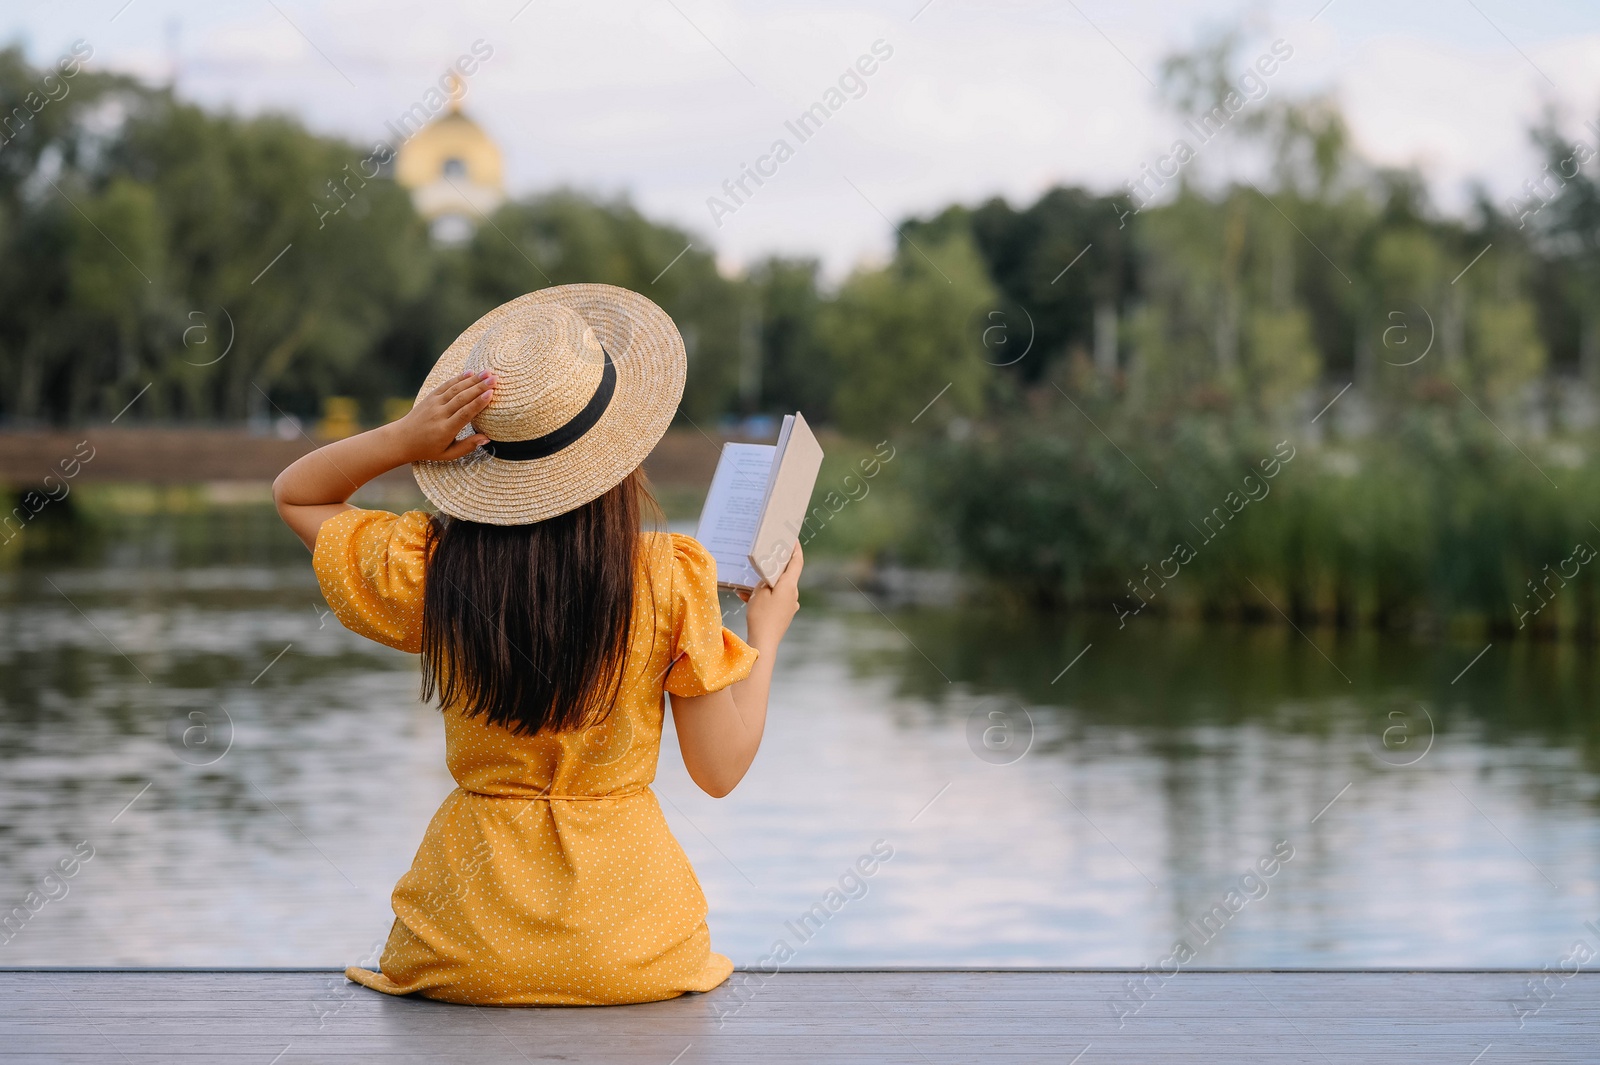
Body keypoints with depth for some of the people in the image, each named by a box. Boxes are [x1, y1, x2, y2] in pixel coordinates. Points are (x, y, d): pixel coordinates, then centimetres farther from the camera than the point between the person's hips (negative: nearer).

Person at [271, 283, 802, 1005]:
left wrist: (402, 439, -7)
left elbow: (292, 493, 11)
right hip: (630, 946, -1)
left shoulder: (427, 570, -8)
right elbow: (720, 771, -5)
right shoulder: (673, 578, -13)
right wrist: (767, 632, 9)